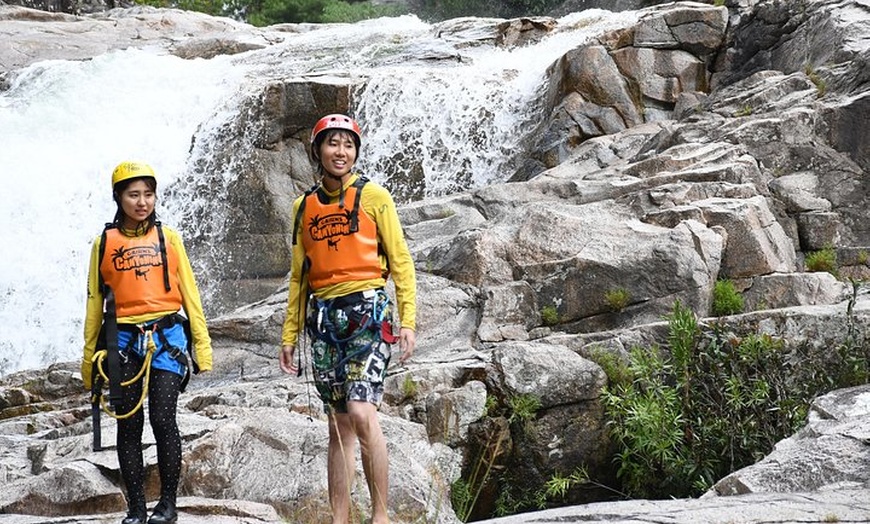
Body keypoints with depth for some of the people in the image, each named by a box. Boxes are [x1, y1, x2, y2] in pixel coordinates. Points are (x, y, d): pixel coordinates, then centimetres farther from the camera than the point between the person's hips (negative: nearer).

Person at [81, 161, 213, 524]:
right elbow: (95, 302, 10)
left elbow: (189, 293, 8)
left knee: (163, 421, -8)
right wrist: (89, 357, 9)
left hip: (165, 339, -1)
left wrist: (202, 345, 2)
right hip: (123, 341, 1)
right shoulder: (105, 243, 8)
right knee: (128, 426, 3)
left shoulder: (168, 238, 8)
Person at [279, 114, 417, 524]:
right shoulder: (305, 206, 15)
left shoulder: (373, 196, 3)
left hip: (366, 310, -4)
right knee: (339, 426, 5)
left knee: (361, 414, -18)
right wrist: (289, 335, 15)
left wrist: (408, 321, -8)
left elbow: (400, 261, 1)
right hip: (323, 318, 4)